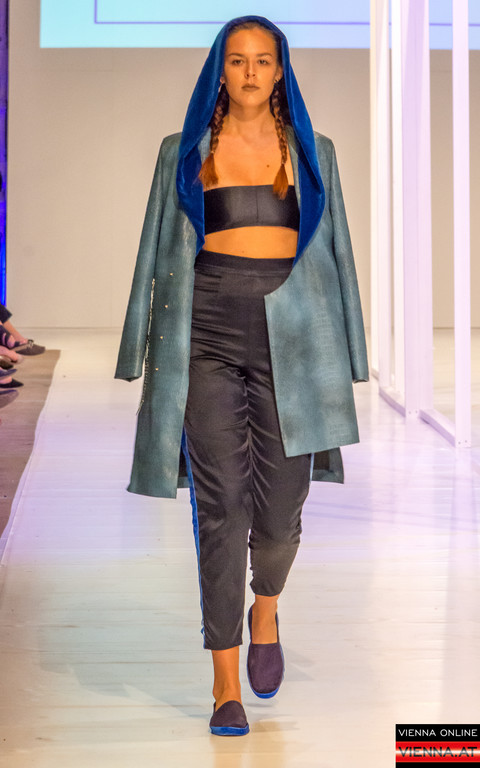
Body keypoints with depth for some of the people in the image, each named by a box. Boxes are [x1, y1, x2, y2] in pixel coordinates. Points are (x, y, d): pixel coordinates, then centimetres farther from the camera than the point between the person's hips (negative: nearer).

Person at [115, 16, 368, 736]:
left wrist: (342, 353, 8)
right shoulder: (184, 151, 11)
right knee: (222, 505, -5)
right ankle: (226, 683, 3)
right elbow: (161, 249, 12)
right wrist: (151, 347, 7)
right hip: (208, 331, -1)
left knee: (281, 504, 0)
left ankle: (265, 611, 35)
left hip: (292, 332, 1)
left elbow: (335, 250, 13)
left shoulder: (312, 150, 13)